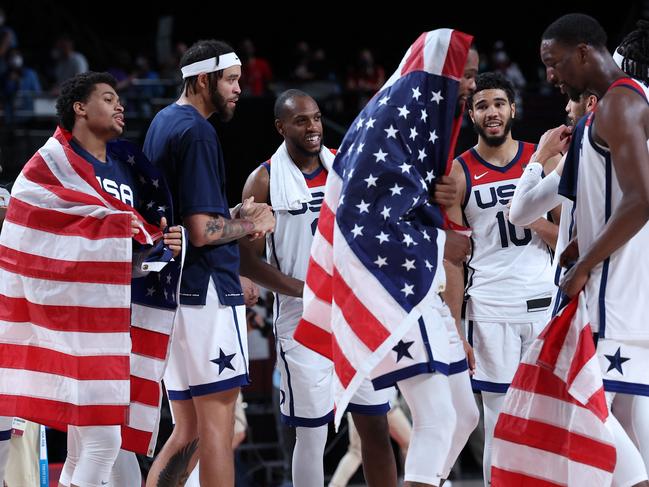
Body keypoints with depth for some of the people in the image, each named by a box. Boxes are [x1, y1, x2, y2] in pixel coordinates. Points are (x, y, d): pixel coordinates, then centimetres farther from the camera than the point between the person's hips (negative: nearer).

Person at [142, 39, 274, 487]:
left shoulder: (163, 124, 18)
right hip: (206, 290, -9)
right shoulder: (196, 133, -13)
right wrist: (253, 223, -2)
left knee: (188, 433, 12)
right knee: (218, 421, -7)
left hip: (171, 293, 9)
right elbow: (202, 232, -19)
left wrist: (238, 215, 12)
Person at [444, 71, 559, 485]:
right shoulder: (460, 173, 2)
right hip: (490, 306, -2)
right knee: (501, 413, -3)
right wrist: (453, 326, -5)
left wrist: (535, 220, -11)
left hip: (545, 299, 2)